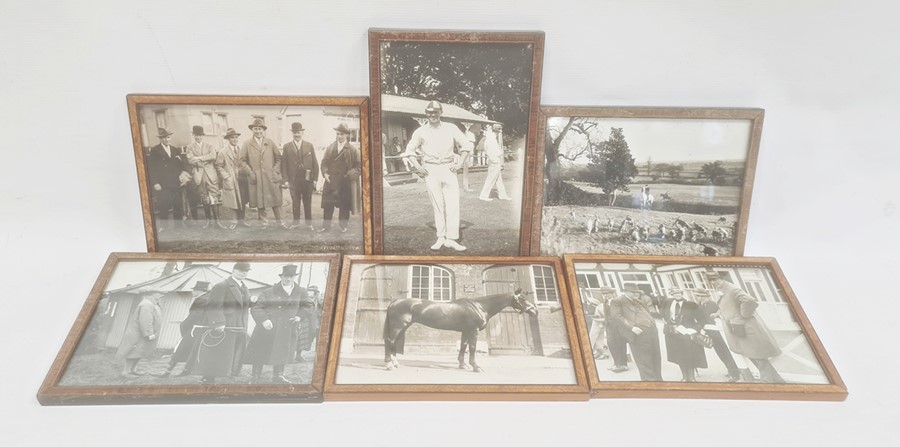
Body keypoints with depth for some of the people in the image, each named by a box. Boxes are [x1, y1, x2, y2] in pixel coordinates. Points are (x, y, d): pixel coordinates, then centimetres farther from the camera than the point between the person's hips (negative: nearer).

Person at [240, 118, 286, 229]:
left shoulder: (270, 143, 7)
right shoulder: (247, 144, 4)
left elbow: (278, 158, 9)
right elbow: (242, 160, 6)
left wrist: (276, 170, -2)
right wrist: (249, 172, -4)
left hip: (271, 177, 0)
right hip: (256, 179, 0)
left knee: (275, 200, 3)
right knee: (260, 201, 3)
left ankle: (279, 221, 14)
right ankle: (264, 222, 16)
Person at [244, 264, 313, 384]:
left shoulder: (301, 292, 4)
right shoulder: (269, 292, -5)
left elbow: (308, 307, 14)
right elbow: (255, 307, -7)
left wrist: (299, 316, -4)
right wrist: (263, 320, -22)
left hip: (286, 332, 3)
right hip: (267, 330, -3)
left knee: (282, 354, 16)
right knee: (260, 355, 5)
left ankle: (278, 376, 34)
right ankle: (255, 378, 19)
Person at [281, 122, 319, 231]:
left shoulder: (309, 146, 6)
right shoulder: (287, 147, 4)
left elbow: (315, 163, 5)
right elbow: (283, 164, 3)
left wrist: (315, 179, 0)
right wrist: (286, 180, -3)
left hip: (308, 179, 0)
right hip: (293, 180, 0)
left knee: (307, 202, 6)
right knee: (295, 202, 4)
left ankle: (308, 223, 15)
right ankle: (296, 222, 14)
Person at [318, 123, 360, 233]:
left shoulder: (352, 150, -1)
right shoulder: (330, 147, 8)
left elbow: (358, 166, -2)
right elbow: (324, 162, 10)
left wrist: (350, 175, -17)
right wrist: (325, 173, -7)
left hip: (345, 183, -2)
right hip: (331, 182, 2)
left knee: (344, 206, 7)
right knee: (328, 205, 3)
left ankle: (343, 226, 20)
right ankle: (326, 226, 11)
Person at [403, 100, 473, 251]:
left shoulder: (451, 128, 4)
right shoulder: (420, 131, 5)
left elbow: (466, 146, 9)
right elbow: (409, 150, 14)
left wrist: (460, 163, -1)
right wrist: (417, 166, 1)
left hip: (448, 169, 0)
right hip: (430, 170, 0)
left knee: (453, 204, -7)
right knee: (437, 205, 2)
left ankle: (451, 238, -6)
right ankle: (441, 237, 8)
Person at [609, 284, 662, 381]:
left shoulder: (642, 300, 24)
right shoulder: (617, 301, 2)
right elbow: (617, 316, -10)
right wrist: (632, 327, -20)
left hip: (652, 331, 7)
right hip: (638, 333, -7)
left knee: (656, 358, 9)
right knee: (644, 361, -6)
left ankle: (658, 380, 20)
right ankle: (649, 381, 1)